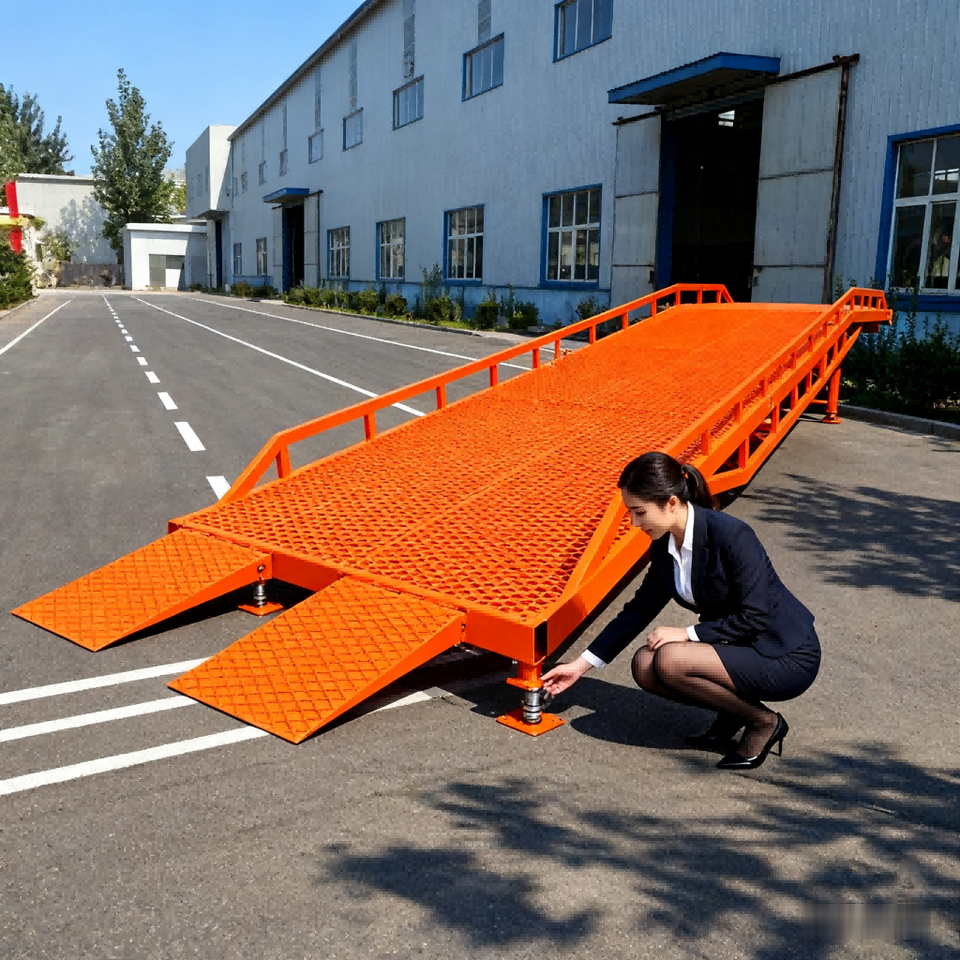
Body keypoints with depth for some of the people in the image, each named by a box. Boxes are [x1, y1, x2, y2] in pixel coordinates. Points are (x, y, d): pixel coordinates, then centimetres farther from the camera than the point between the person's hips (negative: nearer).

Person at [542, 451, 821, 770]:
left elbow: (755, 618, -23)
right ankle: (733, 712, 9)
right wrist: (580, 666, 7)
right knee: (645, 666, -10)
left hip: (787, 657, -8)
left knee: (671, 660, -25)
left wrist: (688, 634, -20)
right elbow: (639, 609, 7)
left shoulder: (730, 535, -25)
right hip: (737, 647, 8)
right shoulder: (665, 544, -2)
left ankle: (764, 722, -4)